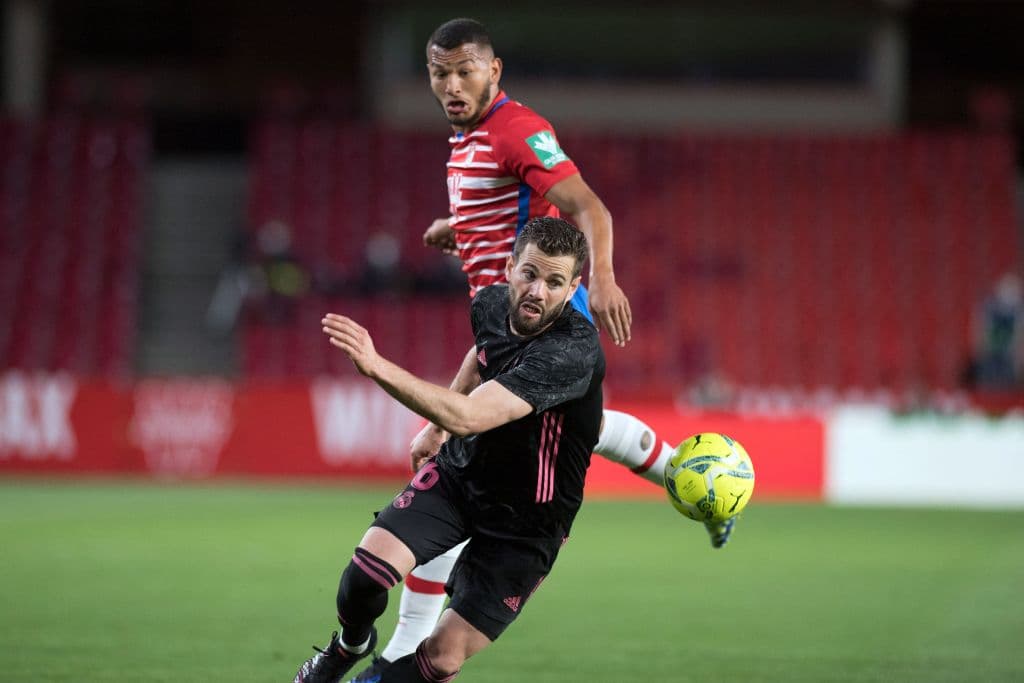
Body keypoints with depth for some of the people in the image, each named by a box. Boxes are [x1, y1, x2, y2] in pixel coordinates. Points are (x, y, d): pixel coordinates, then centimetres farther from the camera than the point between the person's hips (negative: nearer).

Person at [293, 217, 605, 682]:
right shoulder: (491, 304, -7)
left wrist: (376, 366, -47)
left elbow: (466, 416, -41)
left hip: (526, 521, -5)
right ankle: (350, 645, 14)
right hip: (460, 471, 5)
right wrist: (436, 428, 28)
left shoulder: (573, 351, -31)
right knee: (369, 567, -18)